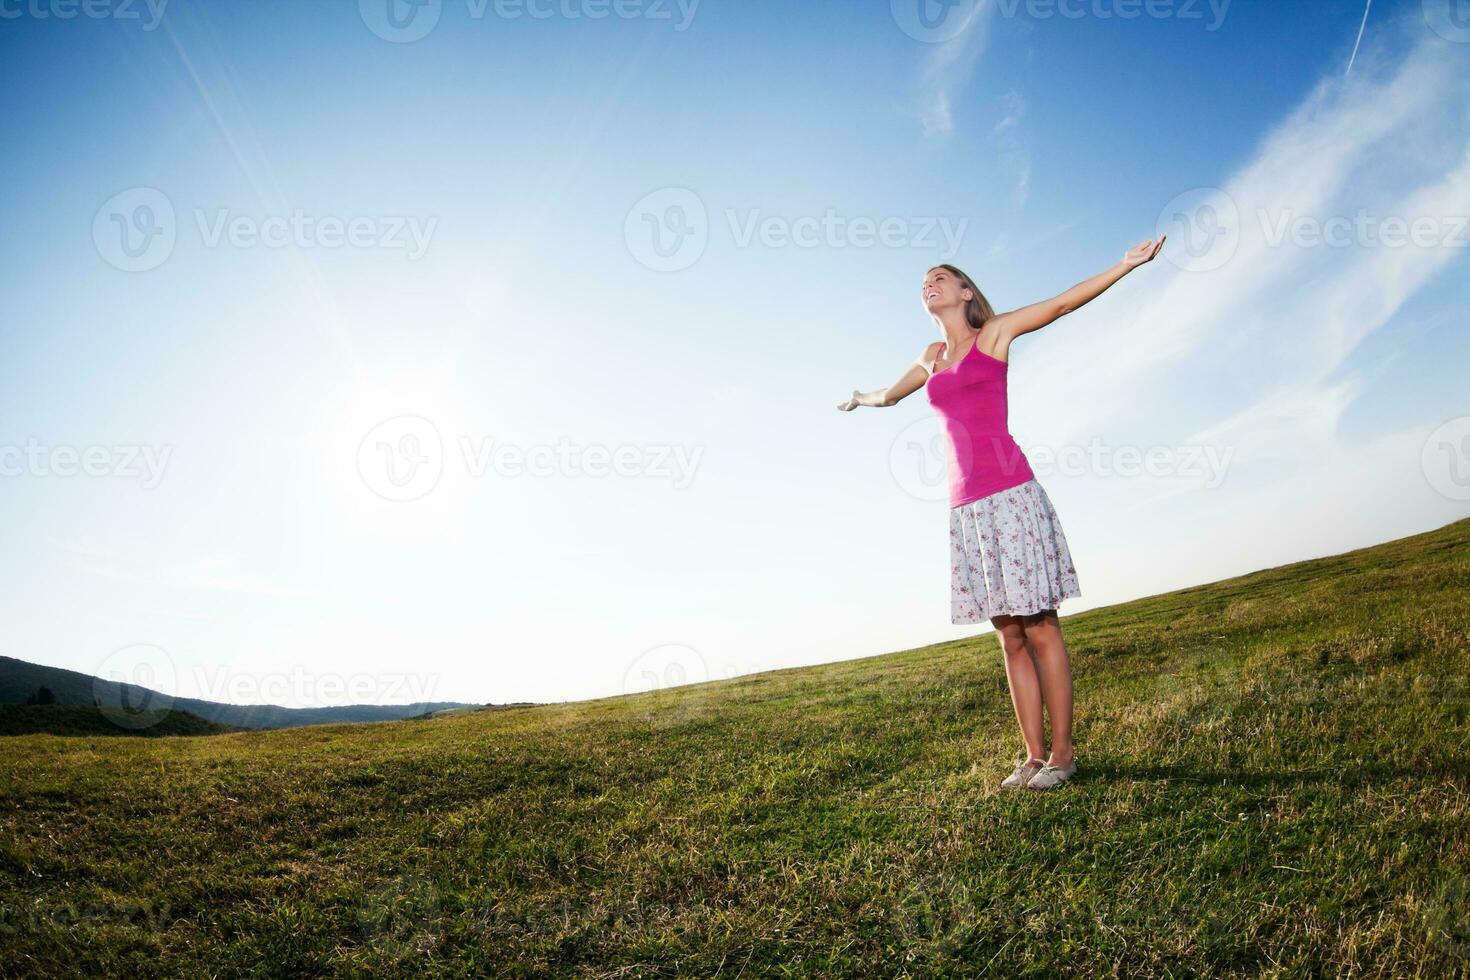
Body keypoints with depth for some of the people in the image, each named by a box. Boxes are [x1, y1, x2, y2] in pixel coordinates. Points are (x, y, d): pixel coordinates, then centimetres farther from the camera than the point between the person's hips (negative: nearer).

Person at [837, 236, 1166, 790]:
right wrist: (858, 400, 57)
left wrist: (1127, 265, -7)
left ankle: (1062, 752, 5)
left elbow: (1063, 303, 2)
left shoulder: (994, 333, 9)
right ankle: (1033, 756, 10)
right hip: (965, 504, 5)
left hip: (1009, 491, -5)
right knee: (1010, 637, 6)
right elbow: (888, 395, 40)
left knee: (1039, 628, -3)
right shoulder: (930, 359, 22)